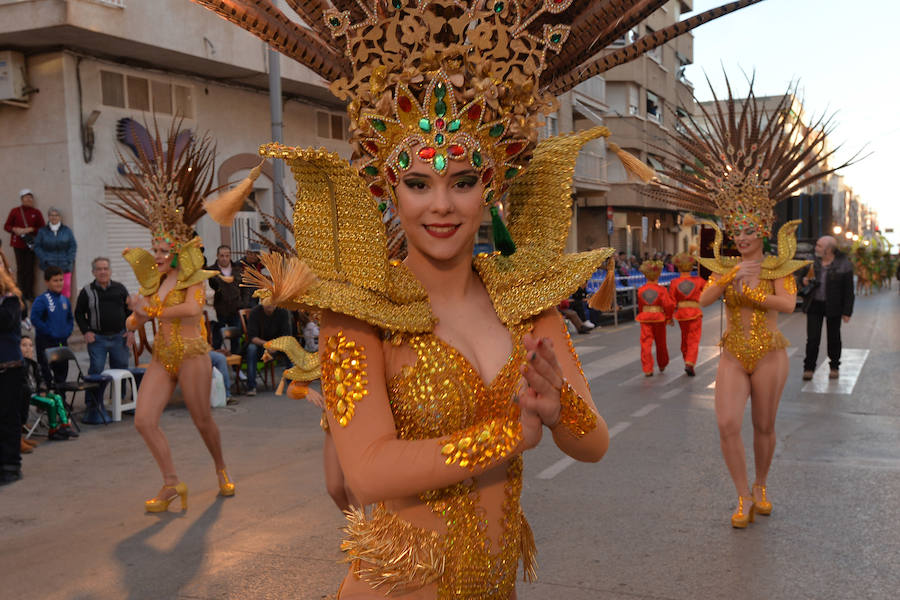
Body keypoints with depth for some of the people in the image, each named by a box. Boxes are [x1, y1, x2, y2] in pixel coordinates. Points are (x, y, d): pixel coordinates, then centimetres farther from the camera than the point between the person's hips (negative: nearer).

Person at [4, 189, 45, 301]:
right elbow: (6, 226, 9)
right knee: (20, 268, 1)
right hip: (18, 244, 0)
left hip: (31, 244, 0)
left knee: (30, 269, -2)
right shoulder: (15, 211, 5)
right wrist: (15, 229, -11)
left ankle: (30, 294, 2)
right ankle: (22, 293, 7)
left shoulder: (36, 213, 6)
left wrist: (31, 230, -11)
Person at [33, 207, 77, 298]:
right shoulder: (42, 231, 7)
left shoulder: (67, 231, 9)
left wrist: (69, 260, -4)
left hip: (65, 266, 1)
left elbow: (73, 246, 8)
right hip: (49, 266, -1)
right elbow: (37, 247, 6)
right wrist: (44, 260, -7)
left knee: (66, 287, -6)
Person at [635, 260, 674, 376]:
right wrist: (668, 317, -1)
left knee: (646, 344, 0)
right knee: (661, 343, 17)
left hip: (645, 318, 1)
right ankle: (662, 366, 35)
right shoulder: (661, 290, -9)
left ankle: (648, 369, -9)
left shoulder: (641, 290, -1)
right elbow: (669, 304, -14)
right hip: (659, 318, -1)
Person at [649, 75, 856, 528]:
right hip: (733, 355, 2)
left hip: (769, 354, -1)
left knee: (764, 427, 8)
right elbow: (704, 300, -12)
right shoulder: (723, 266, 6)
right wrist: (732, 275, -24)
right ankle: (743, 496, 3)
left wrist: (747, 293, -14)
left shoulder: (778, 265, -1)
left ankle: (761, 487, 32)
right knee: (727, 425, -12)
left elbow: (787, 304, -19)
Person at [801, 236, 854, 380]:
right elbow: (808, 277, 20)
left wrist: (847, 311, -9)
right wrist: (805, 280, -6)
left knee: (834, 338, 10)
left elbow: (848, 290, -6)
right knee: (812, 338, -1)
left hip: (833, 306, -3)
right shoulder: (815, 262, 5)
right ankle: (809, 368, 7)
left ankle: (834, 367, 25)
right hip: (815, 304, 3)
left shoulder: (843, 264, -8)